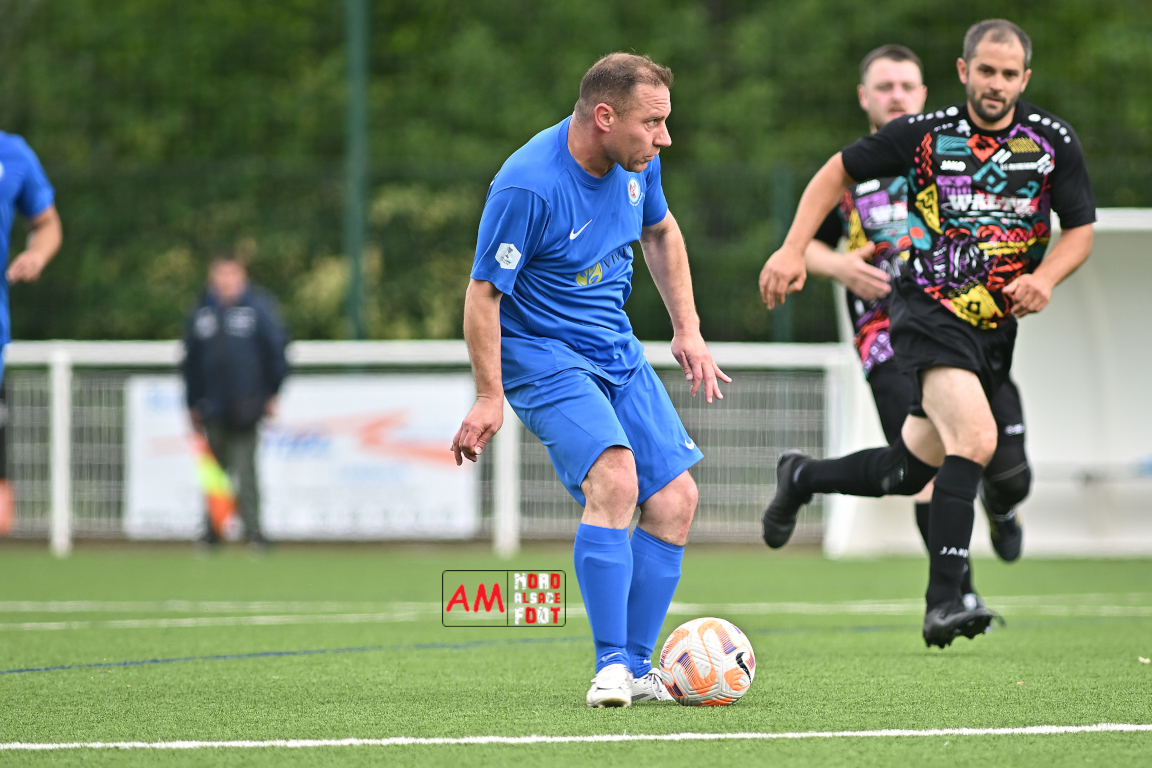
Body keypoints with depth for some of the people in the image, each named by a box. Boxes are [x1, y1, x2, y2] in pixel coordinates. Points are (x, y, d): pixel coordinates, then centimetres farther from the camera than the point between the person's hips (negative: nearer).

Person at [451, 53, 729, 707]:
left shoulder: (637, 163, -2)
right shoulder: (527, 187, -25)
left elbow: (661, 233, 19)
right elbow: (483, 294, -19)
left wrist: (688, 328, 14)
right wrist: (491, 399, -22)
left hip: (617, 352, 8)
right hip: (542, 355, -8)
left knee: (676, 499, 1)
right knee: (614, 479, -28)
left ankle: (636, 667, 11)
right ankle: (610, 666, -23)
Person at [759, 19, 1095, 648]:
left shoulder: (1053, 141, -1)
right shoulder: (924, 134, -7)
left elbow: (1080, 229, 6)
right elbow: (838, 171, 5)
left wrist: (1044, 277, -15)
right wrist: (793, 250, -5)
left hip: (996, 327, 5)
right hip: (928, 313, -5)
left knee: (910, 471, 15)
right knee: (976, 439, -28)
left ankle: (801, 478, 45)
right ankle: (942, 603, -30)